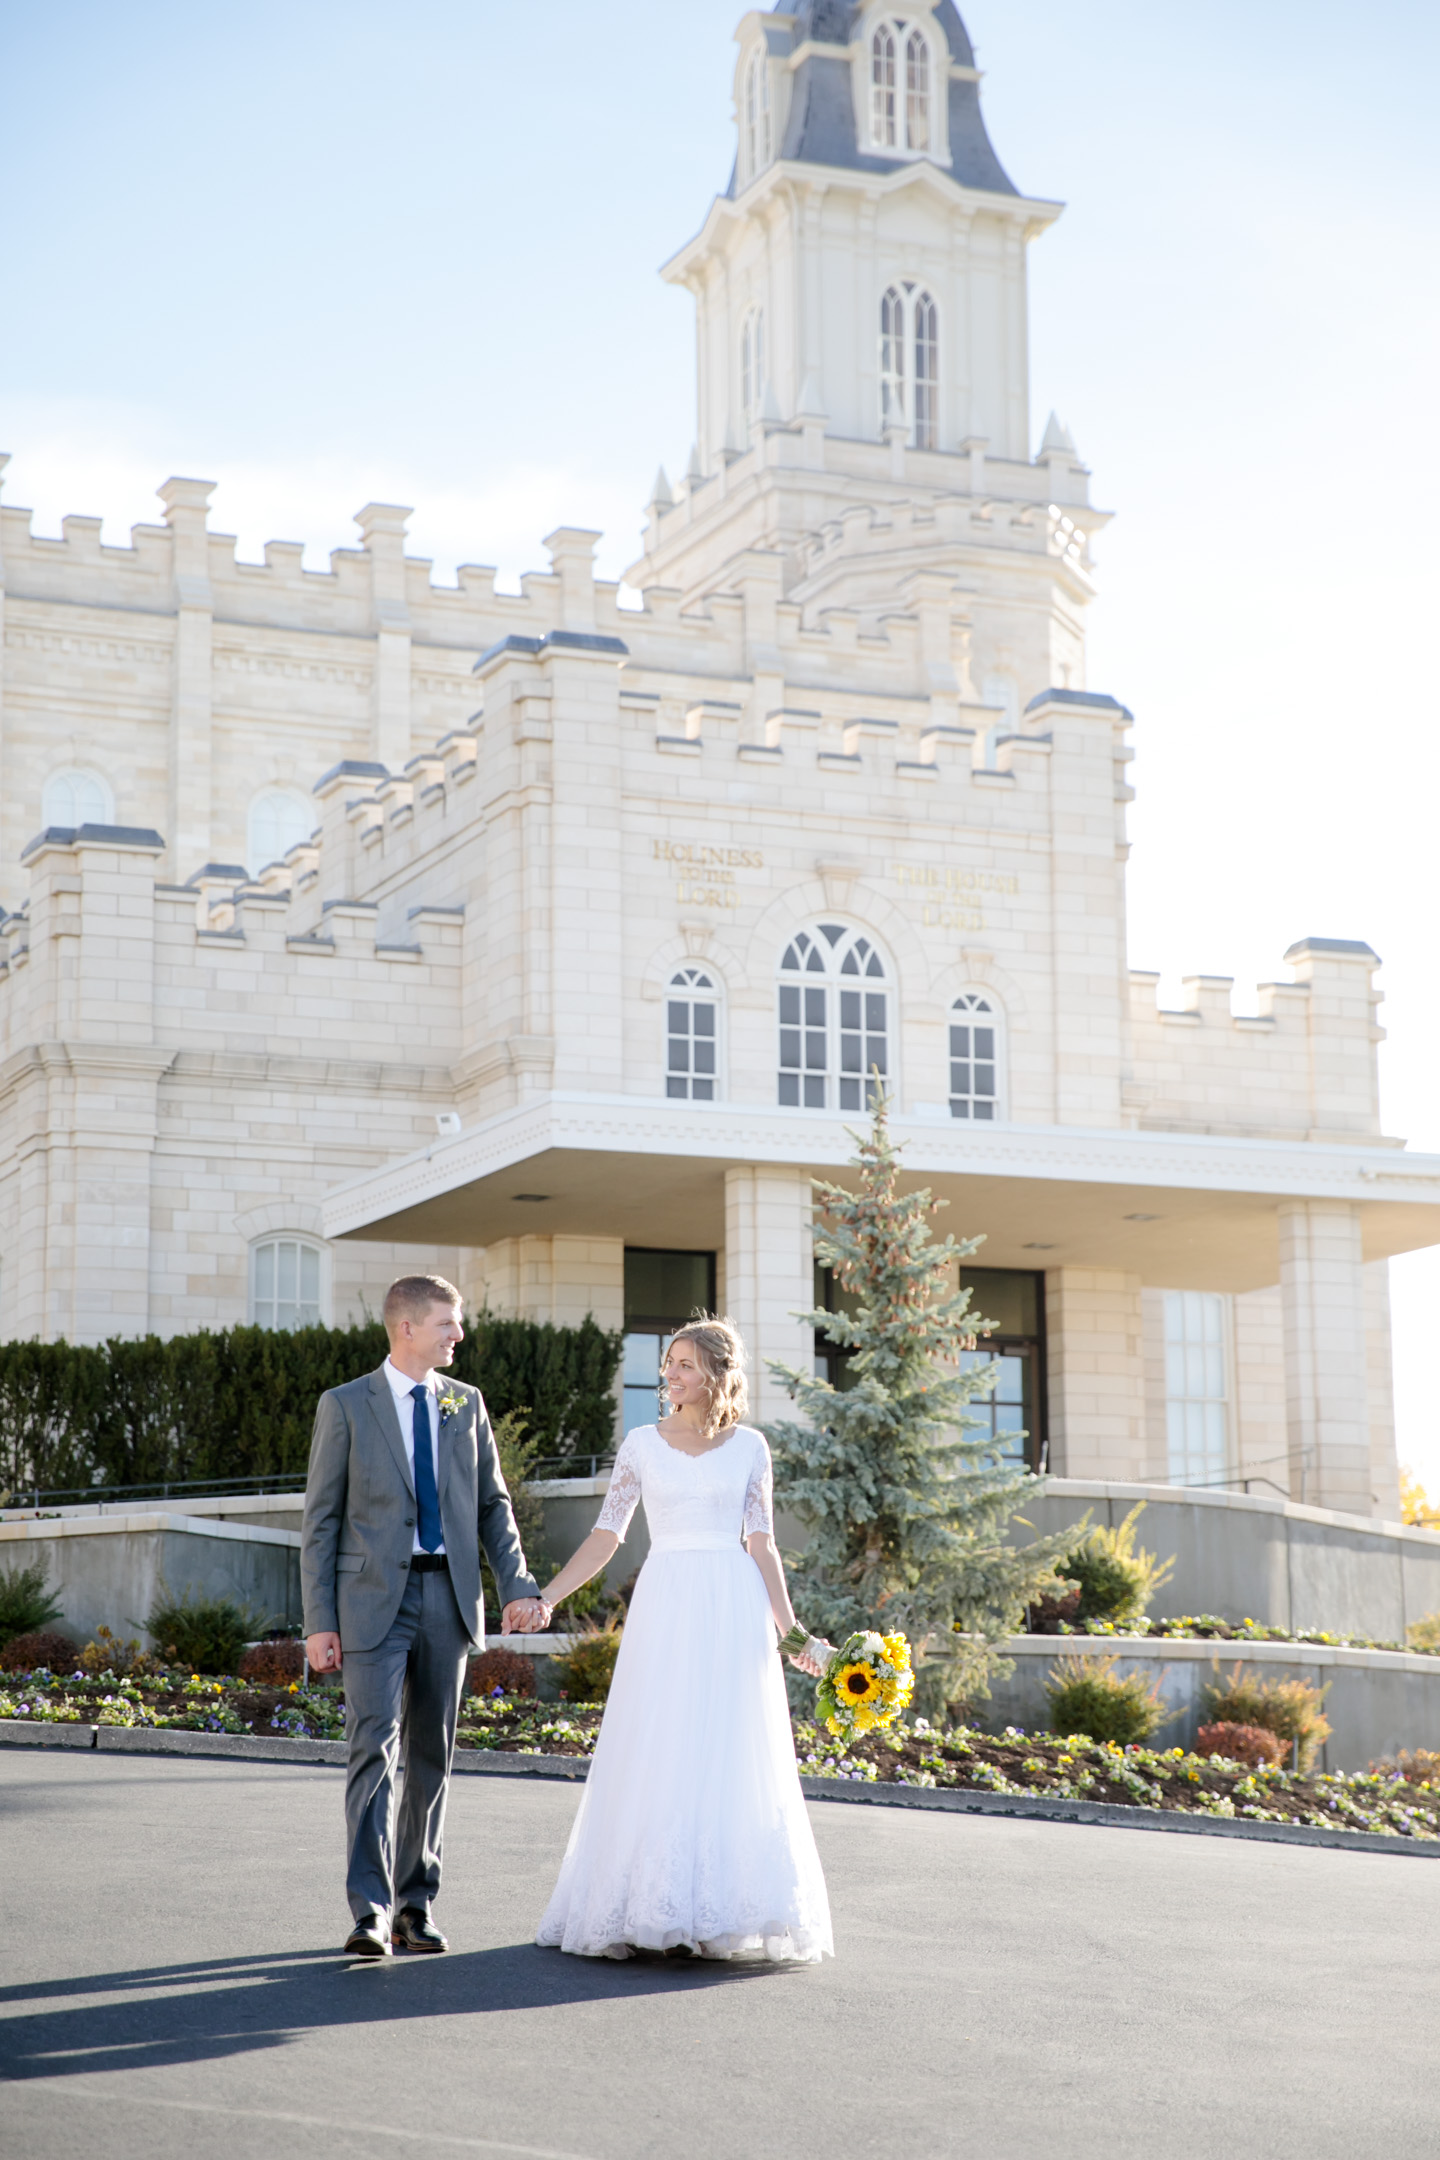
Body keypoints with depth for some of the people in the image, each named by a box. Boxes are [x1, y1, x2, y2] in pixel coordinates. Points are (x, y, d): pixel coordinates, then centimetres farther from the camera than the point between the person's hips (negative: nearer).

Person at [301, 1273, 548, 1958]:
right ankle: (370, 1911, -14)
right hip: (374, 1600, -4)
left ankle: (415, 1903, 16)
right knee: (374, 1750, -12)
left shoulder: (466, 1403, 11)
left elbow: (492, 1504, 14)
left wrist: (517, 1585, -1)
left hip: (447, 1597, 4)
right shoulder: (346, 1406, -1)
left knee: (432, 1758, 8)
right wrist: (319, 1620, -7)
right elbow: (320, 1520, -1)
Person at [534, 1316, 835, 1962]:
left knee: (731, 1760, 0)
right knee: (656, 1758, -2)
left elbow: (762, 1545, 4)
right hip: (664, 1610, 0)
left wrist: (789, 1628, -6)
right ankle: (653, 1910, 3)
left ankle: (721, 1910, 6)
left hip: (734, 1610, 0)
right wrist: (542, 1599, -2)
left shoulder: (749, 1446, 6)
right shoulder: (643, 1444, 6)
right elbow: (605, 1538, 7)